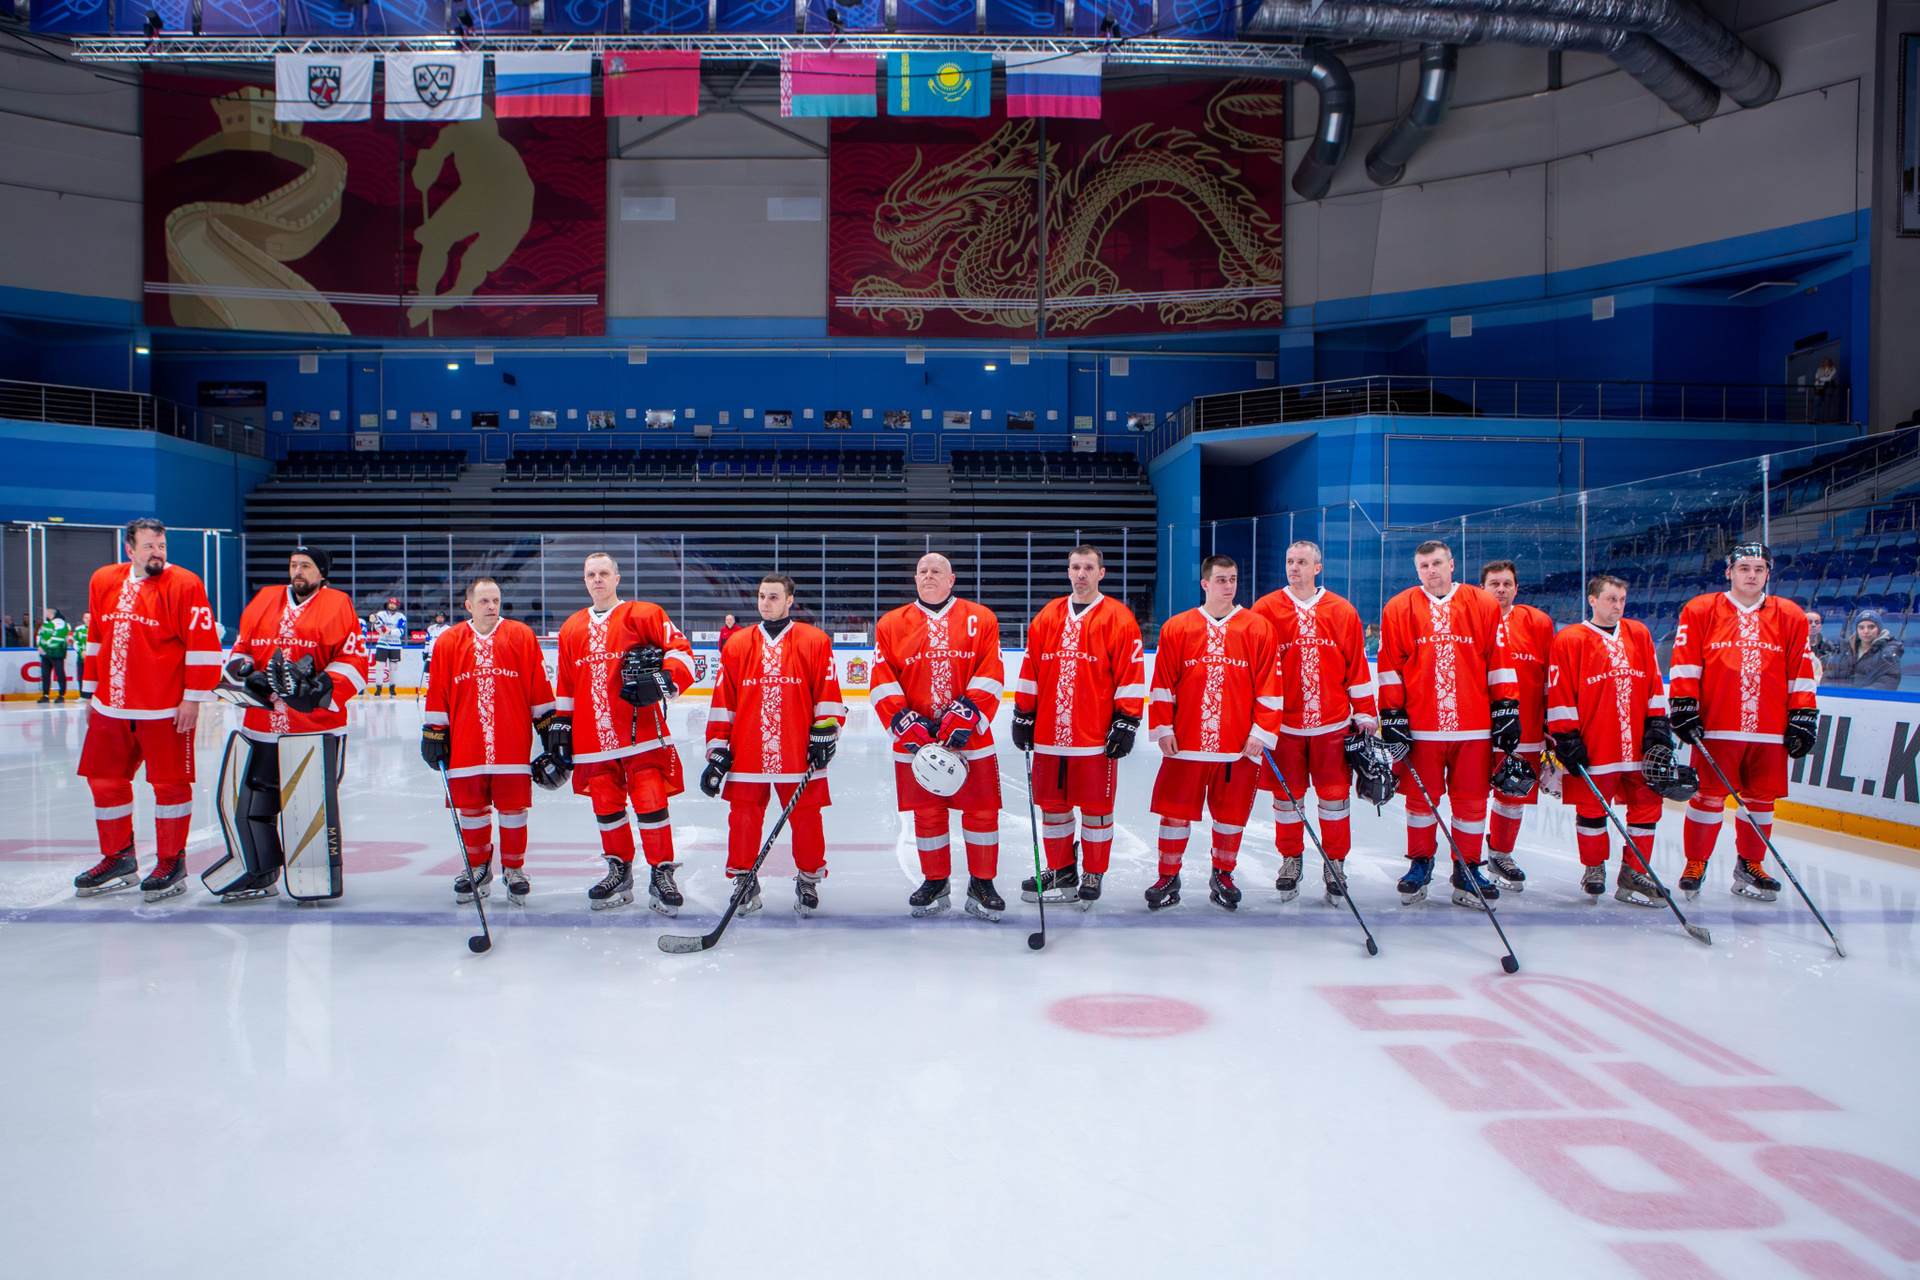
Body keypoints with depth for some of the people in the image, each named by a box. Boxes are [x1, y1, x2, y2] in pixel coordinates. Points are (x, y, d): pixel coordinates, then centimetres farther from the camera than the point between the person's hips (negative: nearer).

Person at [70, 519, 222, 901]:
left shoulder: (185, 585, -8)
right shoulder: (103, 581, 10)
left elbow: (203, 643, -11)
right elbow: (96, 640, 19)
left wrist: (193, 697, -14)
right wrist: (91, 691, 20)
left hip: (166, 709, -6)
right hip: (111, 706, 6)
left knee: (169, 782, -1)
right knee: (105, 780, 12)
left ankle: (172, 863, 11)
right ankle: (119, 859, 27)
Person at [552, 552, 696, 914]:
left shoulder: (644, 615, 2)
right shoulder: (571, 629, 18)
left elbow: (680, 651, -5)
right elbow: (566, 686, 21)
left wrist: (663, 680, -21)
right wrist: (561, 726, 16)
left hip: (641, 732, -5)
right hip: (593, 738, 5)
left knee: (651, 802, -9)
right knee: (606, 806, 7)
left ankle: (661, 874, 1)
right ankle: (619, 871, 23)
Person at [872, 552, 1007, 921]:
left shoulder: (980, 619, 5)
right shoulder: (891, 625, 8)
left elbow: (990, 675, -3)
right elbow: (882, 683, 1)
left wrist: (965, 716, -15)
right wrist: (906, 725, -11)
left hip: (971, 737, -1)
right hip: (915, 739, 1)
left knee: (982, 811, 1)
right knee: (927, 814, 8)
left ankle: (982, 885, 15)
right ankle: (935, 884, 23)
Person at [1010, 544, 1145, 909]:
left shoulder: (1119, 619, -2)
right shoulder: (1047, 617, 11)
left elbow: (1131, 675, -4)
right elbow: (1030, 672, 14)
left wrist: (1127, 722, -8)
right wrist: (1023, 715, 11)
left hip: (1096, 737, -4)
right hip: (1048, 733, 4)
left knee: (1095, 808, 3)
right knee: (1052, 804, 11)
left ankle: (1093, 876, 17)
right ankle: (1061, 873, 25)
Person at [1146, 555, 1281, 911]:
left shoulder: (1258, 629, 2)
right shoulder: (1176, 628, 4)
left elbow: (1269, 686, 1)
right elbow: (1163, 684, 5)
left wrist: (1261, 733, -4)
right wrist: (1162, 728, 0)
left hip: (1239, 745, 0)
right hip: (1185, 743, 0)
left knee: (1231, 814, 8)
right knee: (1175, 812, 2)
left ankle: (1223, 876, 27)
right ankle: (1169, 878, 16)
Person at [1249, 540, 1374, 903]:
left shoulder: (1343, 613, 4)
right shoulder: (1265, 610, 0)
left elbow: (1357, 667, 8)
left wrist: (1365, 713, 7)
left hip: (1333, 723, 1)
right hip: (1283, 722, 0)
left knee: (1335, 795, 3)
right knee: (1287, 795, 6)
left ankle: (1335, 864, 18)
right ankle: (1290, 861, 22)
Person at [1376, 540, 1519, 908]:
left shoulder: (1484, 606, 6)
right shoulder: (1398, 609, 5)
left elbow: (1499, 662, 7)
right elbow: (1390, 667, 3)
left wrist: (1506, 711, 3)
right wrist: (1392, 717, -2)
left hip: (1474, 726, 1)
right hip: (1420, 724, 0)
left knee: (1471, 800, 4)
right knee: (1421, 796, 6)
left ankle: (1467, 870, 17)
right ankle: (1420, 864, 23)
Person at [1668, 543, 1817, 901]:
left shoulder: (1790, 617, 10)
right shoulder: (1700, 611, 3)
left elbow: (1801, 673, 11)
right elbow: (1684, 666, 0)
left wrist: (1803, 720, 7)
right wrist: (1683, 709, -6)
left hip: (1770, 730, 3)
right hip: (1715, 727, -3)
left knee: (1761, 798, 8)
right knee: (1709, 796, -2)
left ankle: (1750, 866, 22)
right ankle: (1695, 864, 12)